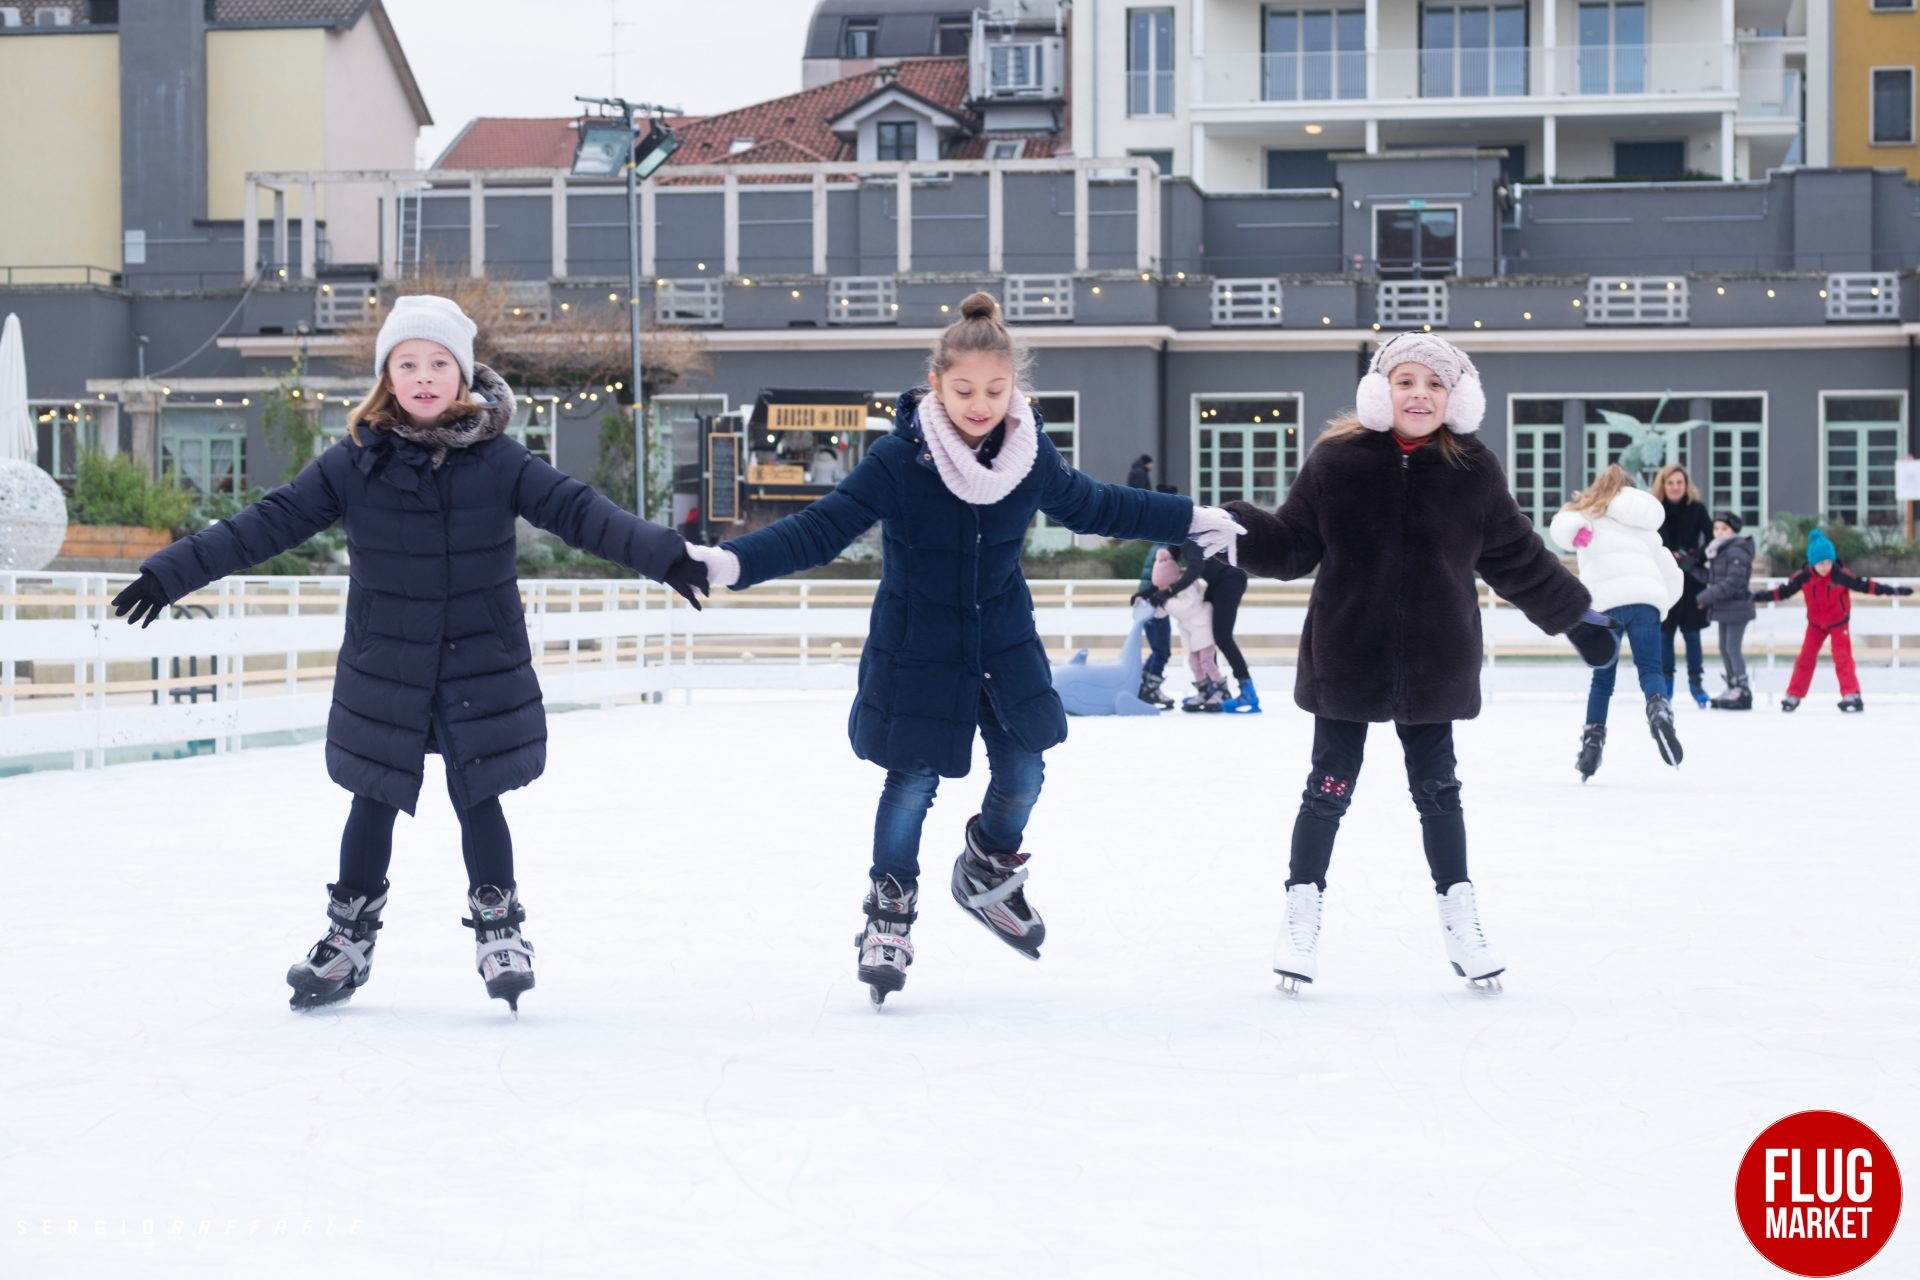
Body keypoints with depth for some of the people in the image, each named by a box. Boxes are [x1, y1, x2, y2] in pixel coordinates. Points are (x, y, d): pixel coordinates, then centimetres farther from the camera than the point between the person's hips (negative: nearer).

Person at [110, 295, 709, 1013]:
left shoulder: (498, 460, -5)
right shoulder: (357, 462, -5)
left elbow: (578, 511, -7)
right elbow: (271, 523, -4)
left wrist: (664, 556, -16)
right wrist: (171, 573, -7)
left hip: (481, 669, -1)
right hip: (383, 669, 1)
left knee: (478, 798, 3)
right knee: (374, 802, 10)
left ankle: (499, 930, 20)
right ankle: (350, 937, 25)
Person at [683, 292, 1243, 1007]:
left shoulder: (1031, 455, -7)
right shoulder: (899, 460, -21)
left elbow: (1094, 506, 11)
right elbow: (820, 529, -23)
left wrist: (1195, 521, 20)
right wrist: (732, 563, -37)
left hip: (1004, 646, 4)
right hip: (916, 651, -4)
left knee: (1022, 771, 6)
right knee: (913, 781, 2)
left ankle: (989, 871, 36)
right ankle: (890, 910, 23)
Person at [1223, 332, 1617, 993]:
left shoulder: (1473, 469, -2)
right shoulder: (1336, 460, -6)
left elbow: (1518, 558, 9)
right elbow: (1292, 545, -2)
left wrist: (1577, 615, 14)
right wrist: (1237, 529, -19)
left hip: (1434, 663, 1)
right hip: (1347, 659, -1)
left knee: (1437, 790, 10)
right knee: (1330, 788, 6)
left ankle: (1459, 920, 22)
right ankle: (1302, 917, 20)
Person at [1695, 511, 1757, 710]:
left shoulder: (1737, 551, -16)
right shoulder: (1717, 551, 14)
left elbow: (1733, 582, -23)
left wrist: (1708, 596, -23)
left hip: (1737, 607, -10)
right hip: (1723, 609, 10)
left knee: (1732, 648, -9)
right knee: (1724, 648, 13)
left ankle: (1743, 692, -4)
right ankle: (1732, 688, 22)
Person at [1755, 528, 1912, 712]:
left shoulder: (1841, 575, -24)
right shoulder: (1804, 577, -18)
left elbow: (1864, 585, -20)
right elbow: (1784, 591, -9)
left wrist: (1891, 591, -24)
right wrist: (1758, 597, -11)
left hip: (1839, 623, -2)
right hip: (1816, 624, 2)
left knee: (1843, 657, -12)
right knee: (1806, 657, 2)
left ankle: (1851, 695, -12)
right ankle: (1793, 696, 9)